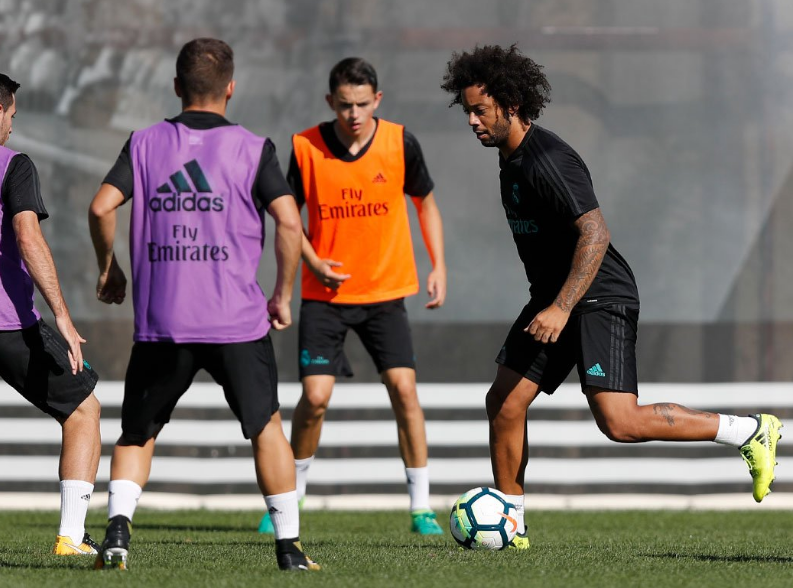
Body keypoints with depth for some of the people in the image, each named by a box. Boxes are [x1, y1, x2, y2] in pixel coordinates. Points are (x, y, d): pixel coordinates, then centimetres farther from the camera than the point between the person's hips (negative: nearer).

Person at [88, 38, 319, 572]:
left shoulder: (145, 144, 6)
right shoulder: (252, 148, 1)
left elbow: (101, 207, -3)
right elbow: (290, 223, -7)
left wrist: (108, 267, 14)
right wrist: (283, 296, 5)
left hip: (160, 324, 1)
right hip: (237, 320, -1)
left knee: (138, 432, 15)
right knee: (266, 426, 13)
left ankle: (118, 526, -5)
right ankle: (290, 546, 11)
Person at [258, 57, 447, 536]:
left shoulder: (400, 143, -6)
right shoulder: (306, 147, -9)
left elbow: (426, 202, 10)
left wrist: (438, 265, 2)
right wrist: (314, 263, -11)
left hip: (386, 291, 1)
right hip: (325, 295, -1)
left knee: (404, 388, -10)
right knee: (315, 396, -9)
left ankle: (421, 505, 0)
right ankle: (290, 496, 12)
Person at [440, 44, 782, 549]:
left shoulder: (547, 161, -21)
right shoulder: (512, 157, 11)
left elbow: (595, 234, -28)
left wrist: (561, 309, -33)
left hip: (600, 299, -10)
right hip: (555, 299, 10)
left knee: (619, 422, -18)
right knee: (504, 403, 2)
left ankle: (750, 431, -6)